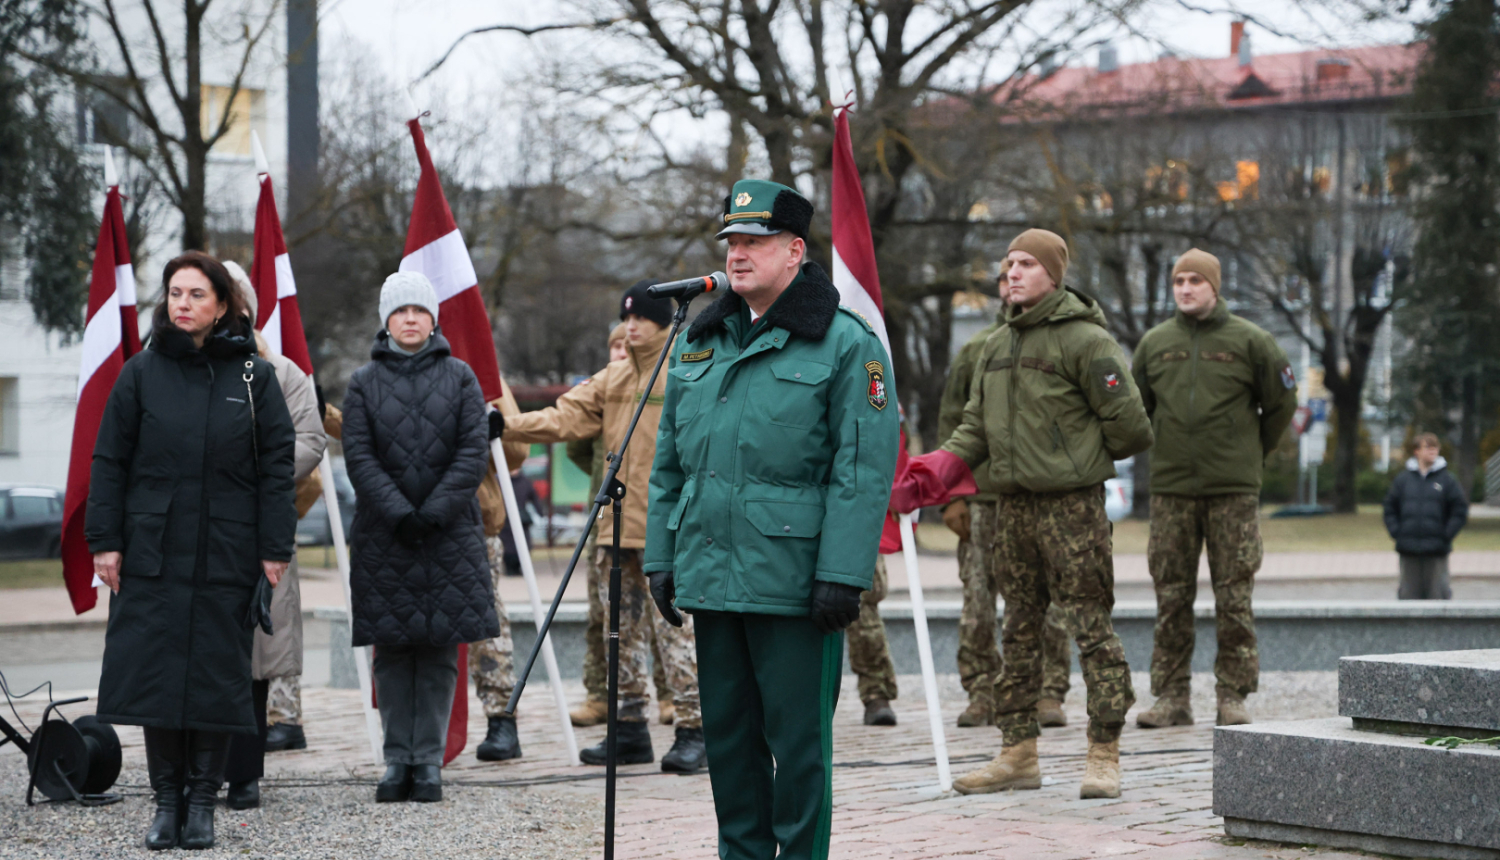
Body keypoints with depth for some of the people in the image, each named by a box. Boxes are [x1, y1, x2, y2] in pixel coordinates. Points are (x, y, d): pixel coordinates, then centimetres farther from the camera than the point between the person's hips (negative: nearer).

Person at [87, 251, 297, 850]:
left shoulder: (255, 375, 3)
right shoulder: (142, 373, 4)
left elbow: (277, 467, 2)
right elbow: (110, 460, 5)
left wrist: (275, 550, -3)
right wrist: (104, 541, -1)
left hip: (228, 554, -1)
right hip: (153, 552, 1)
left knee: (218, 676, 2)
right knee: (155, 673, 0)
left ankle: (202, 800, 12)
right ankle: (166, 799, 10)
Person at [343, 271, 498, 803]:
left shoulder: (460, 378, 8)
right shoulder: (364, 384, 7)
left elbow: (474, 450, -1)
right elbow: (359, 456, -2)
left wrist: (434, 511, -11)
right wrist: (398, 513, -14)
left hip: (450, 535, 0)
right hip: (383, 537, 0)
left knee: (440, 652, -1)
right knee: (391, 652, 1)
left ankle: (429, 760, 4)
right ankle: (398, 760, 6)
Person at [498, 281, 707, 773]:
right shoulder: (612, 379, 16)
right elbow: (567, 418, 8)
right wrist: (508, 426, -5)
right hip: (618, 524, 7)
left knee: (675, 626, -9)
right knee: (625, 627, 11)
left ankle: (692, 730, -4)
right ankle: (631, 729, 20)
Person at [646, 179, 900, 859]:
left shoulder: (845, 344, -5)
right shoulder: (699, 342, 15)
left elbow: (864, 469, -11)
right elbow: (669, 463, 19)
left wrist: (842, 575, -16)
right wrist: (661, 557, 13)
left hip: (795, 584, -6)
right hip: (710, 575, 6)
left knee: (797, 739, -1)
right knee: (728, 734, 12)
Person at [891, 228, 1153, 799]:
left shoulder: (1084, 339, -9)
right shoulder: (997, 346, 16)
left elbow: (1127, 421, -10)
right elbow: (975, 429, 16)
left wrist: (1083, 459, 5)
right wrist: (929, 477, 2)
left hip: (1071, 501, -8)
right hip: (1013, 502, 8)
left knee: (1090, 624, -7)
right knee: (1019, 628, 10)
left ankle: (1104, 757, -4)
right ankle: (1018, 753, 16)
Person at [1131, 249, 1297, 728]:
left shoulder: (1249, 341, 1)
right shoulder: (1155, 344, 9)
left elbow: (1282, 403, 9)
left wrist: (1252, 454, 12)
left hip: (1233, 491, -2)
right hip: (1170, 490, 3)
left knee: (1234, 599, -1)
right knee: (1171, 597, 3)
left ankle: (1233, 696, 4)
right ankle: (1171, 697, 7)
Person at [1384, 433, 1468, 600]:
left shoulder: (1447, 480, 2)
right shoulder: (1402, 480, 7)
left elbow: (1460, 510, 2)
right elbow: (1390, 509, 12)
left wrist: (1446, 536, -5)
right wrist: (1396, 532, 0)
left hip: (1436, 552, -2)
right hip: (1408, 550, 2)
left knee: (1437, 593, -1)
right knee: (1409, 593, 4)